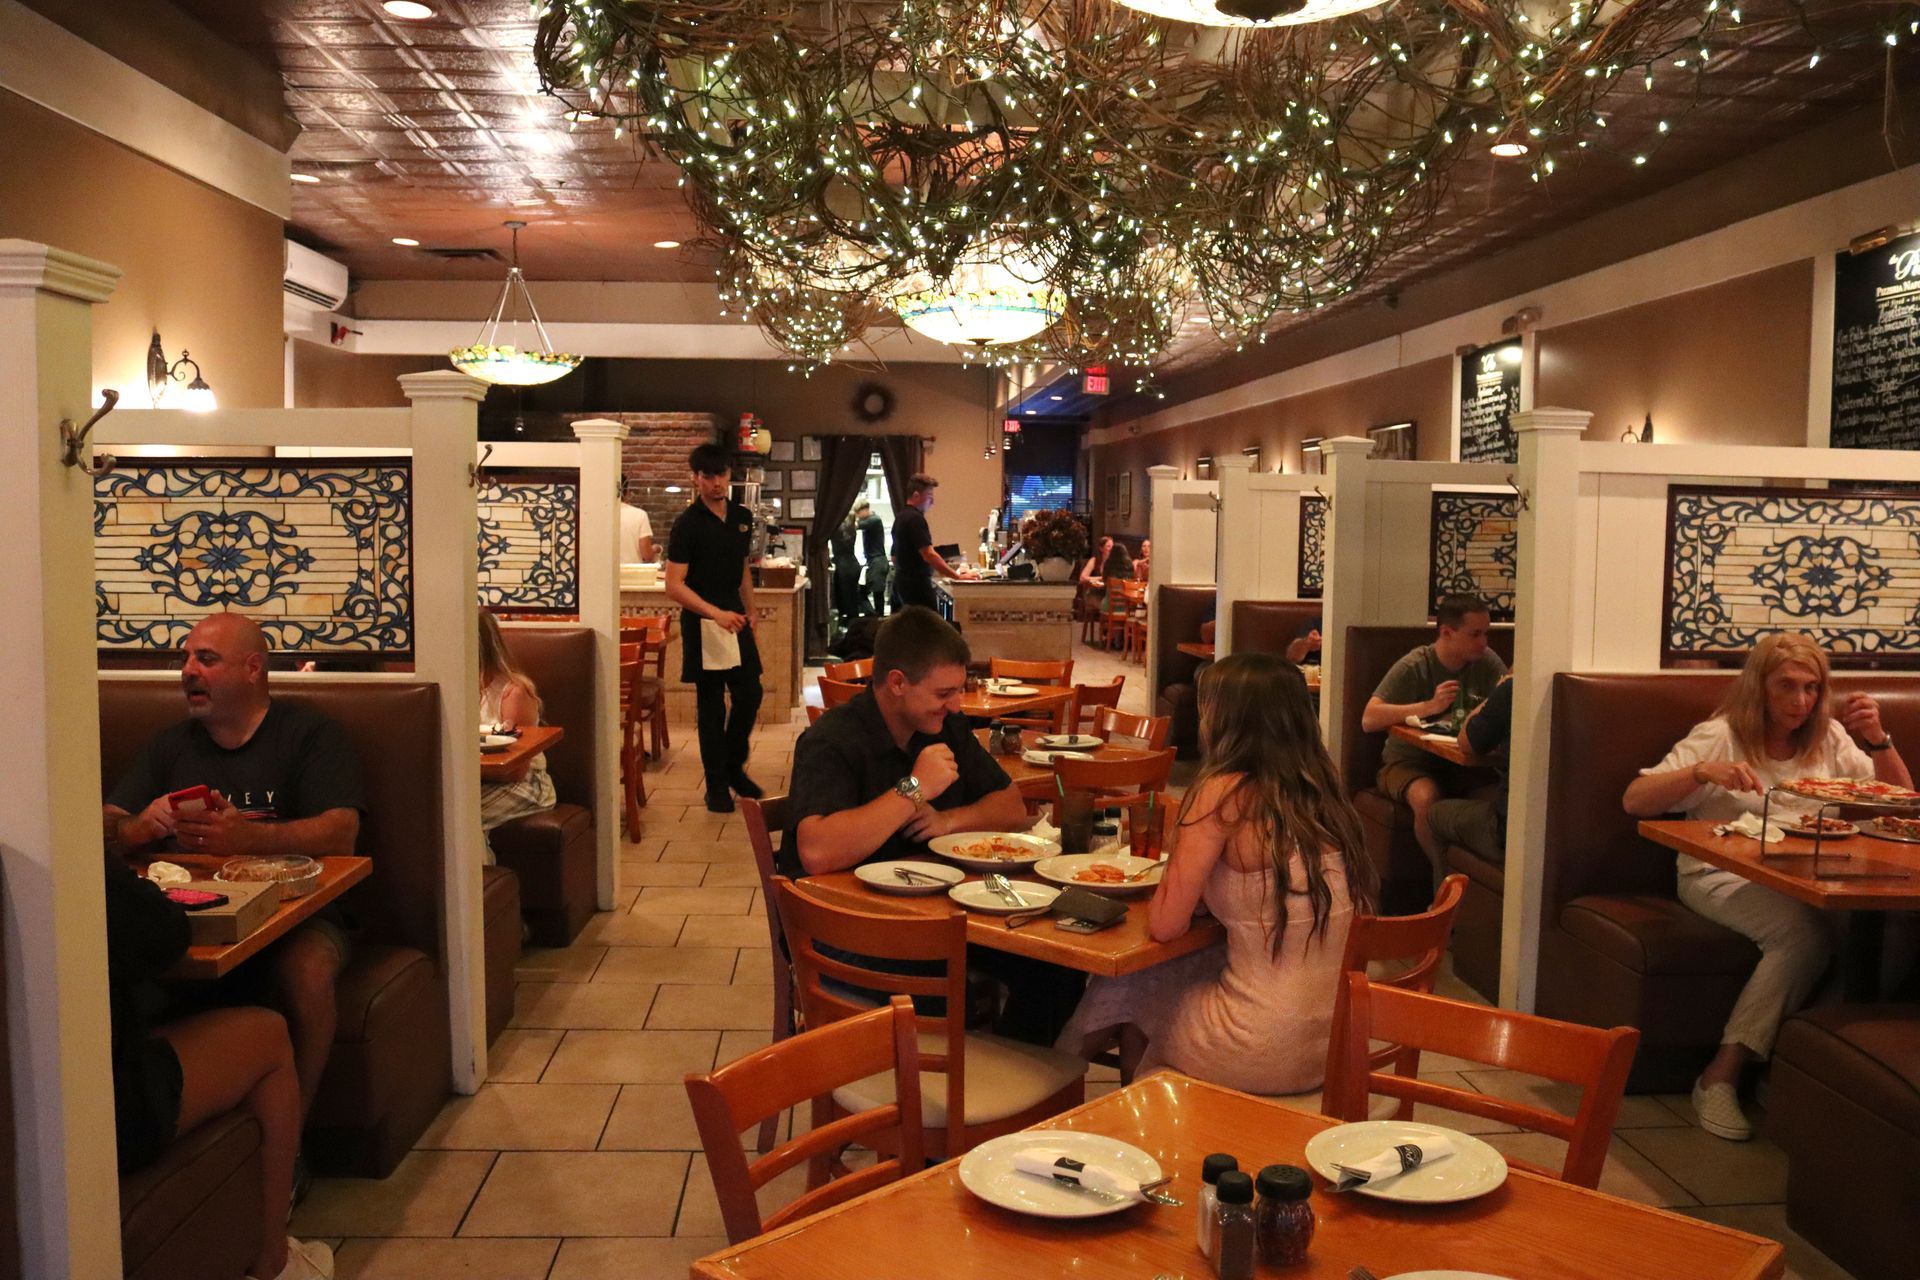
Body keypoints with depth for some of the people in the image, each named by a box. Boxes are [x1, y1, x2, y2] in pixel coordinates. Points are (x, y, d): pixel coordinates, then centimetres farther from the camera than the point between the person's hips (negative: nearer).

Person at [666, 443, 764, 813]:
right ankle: (717, 784, 12)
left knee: (750, 696, 6)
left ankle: (734, 767, 26)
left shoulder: (742, 517, 8)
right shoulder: (688, 524, -12)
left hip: (734, 618, 6)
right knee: (711, 704, 1)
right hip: (702, 623, -6)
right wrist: (716, 613, -27)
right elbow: (674, 585, -17)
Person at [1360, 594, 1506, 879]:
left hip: (1461, 762, 4)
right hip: (1408, 761, -4)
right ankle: (1445, 881, -14)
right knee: (1427, 797, -37)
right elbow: (1369, 720, -25)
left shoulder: (1486, 661, 1)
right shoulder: (1413, 667, -15)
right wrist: (1429, 706, -36)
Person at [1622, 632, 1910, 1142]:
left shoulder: (1830, 739, 14)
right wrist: (1702, 771, -28)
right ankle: (1720, 1078, -25)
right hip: (1722, 875, -4)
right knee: (1804, 930, -35)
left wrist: (1878, 740, -1)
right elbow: (1634, 800, -10)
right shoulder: (1720, 736, -1)